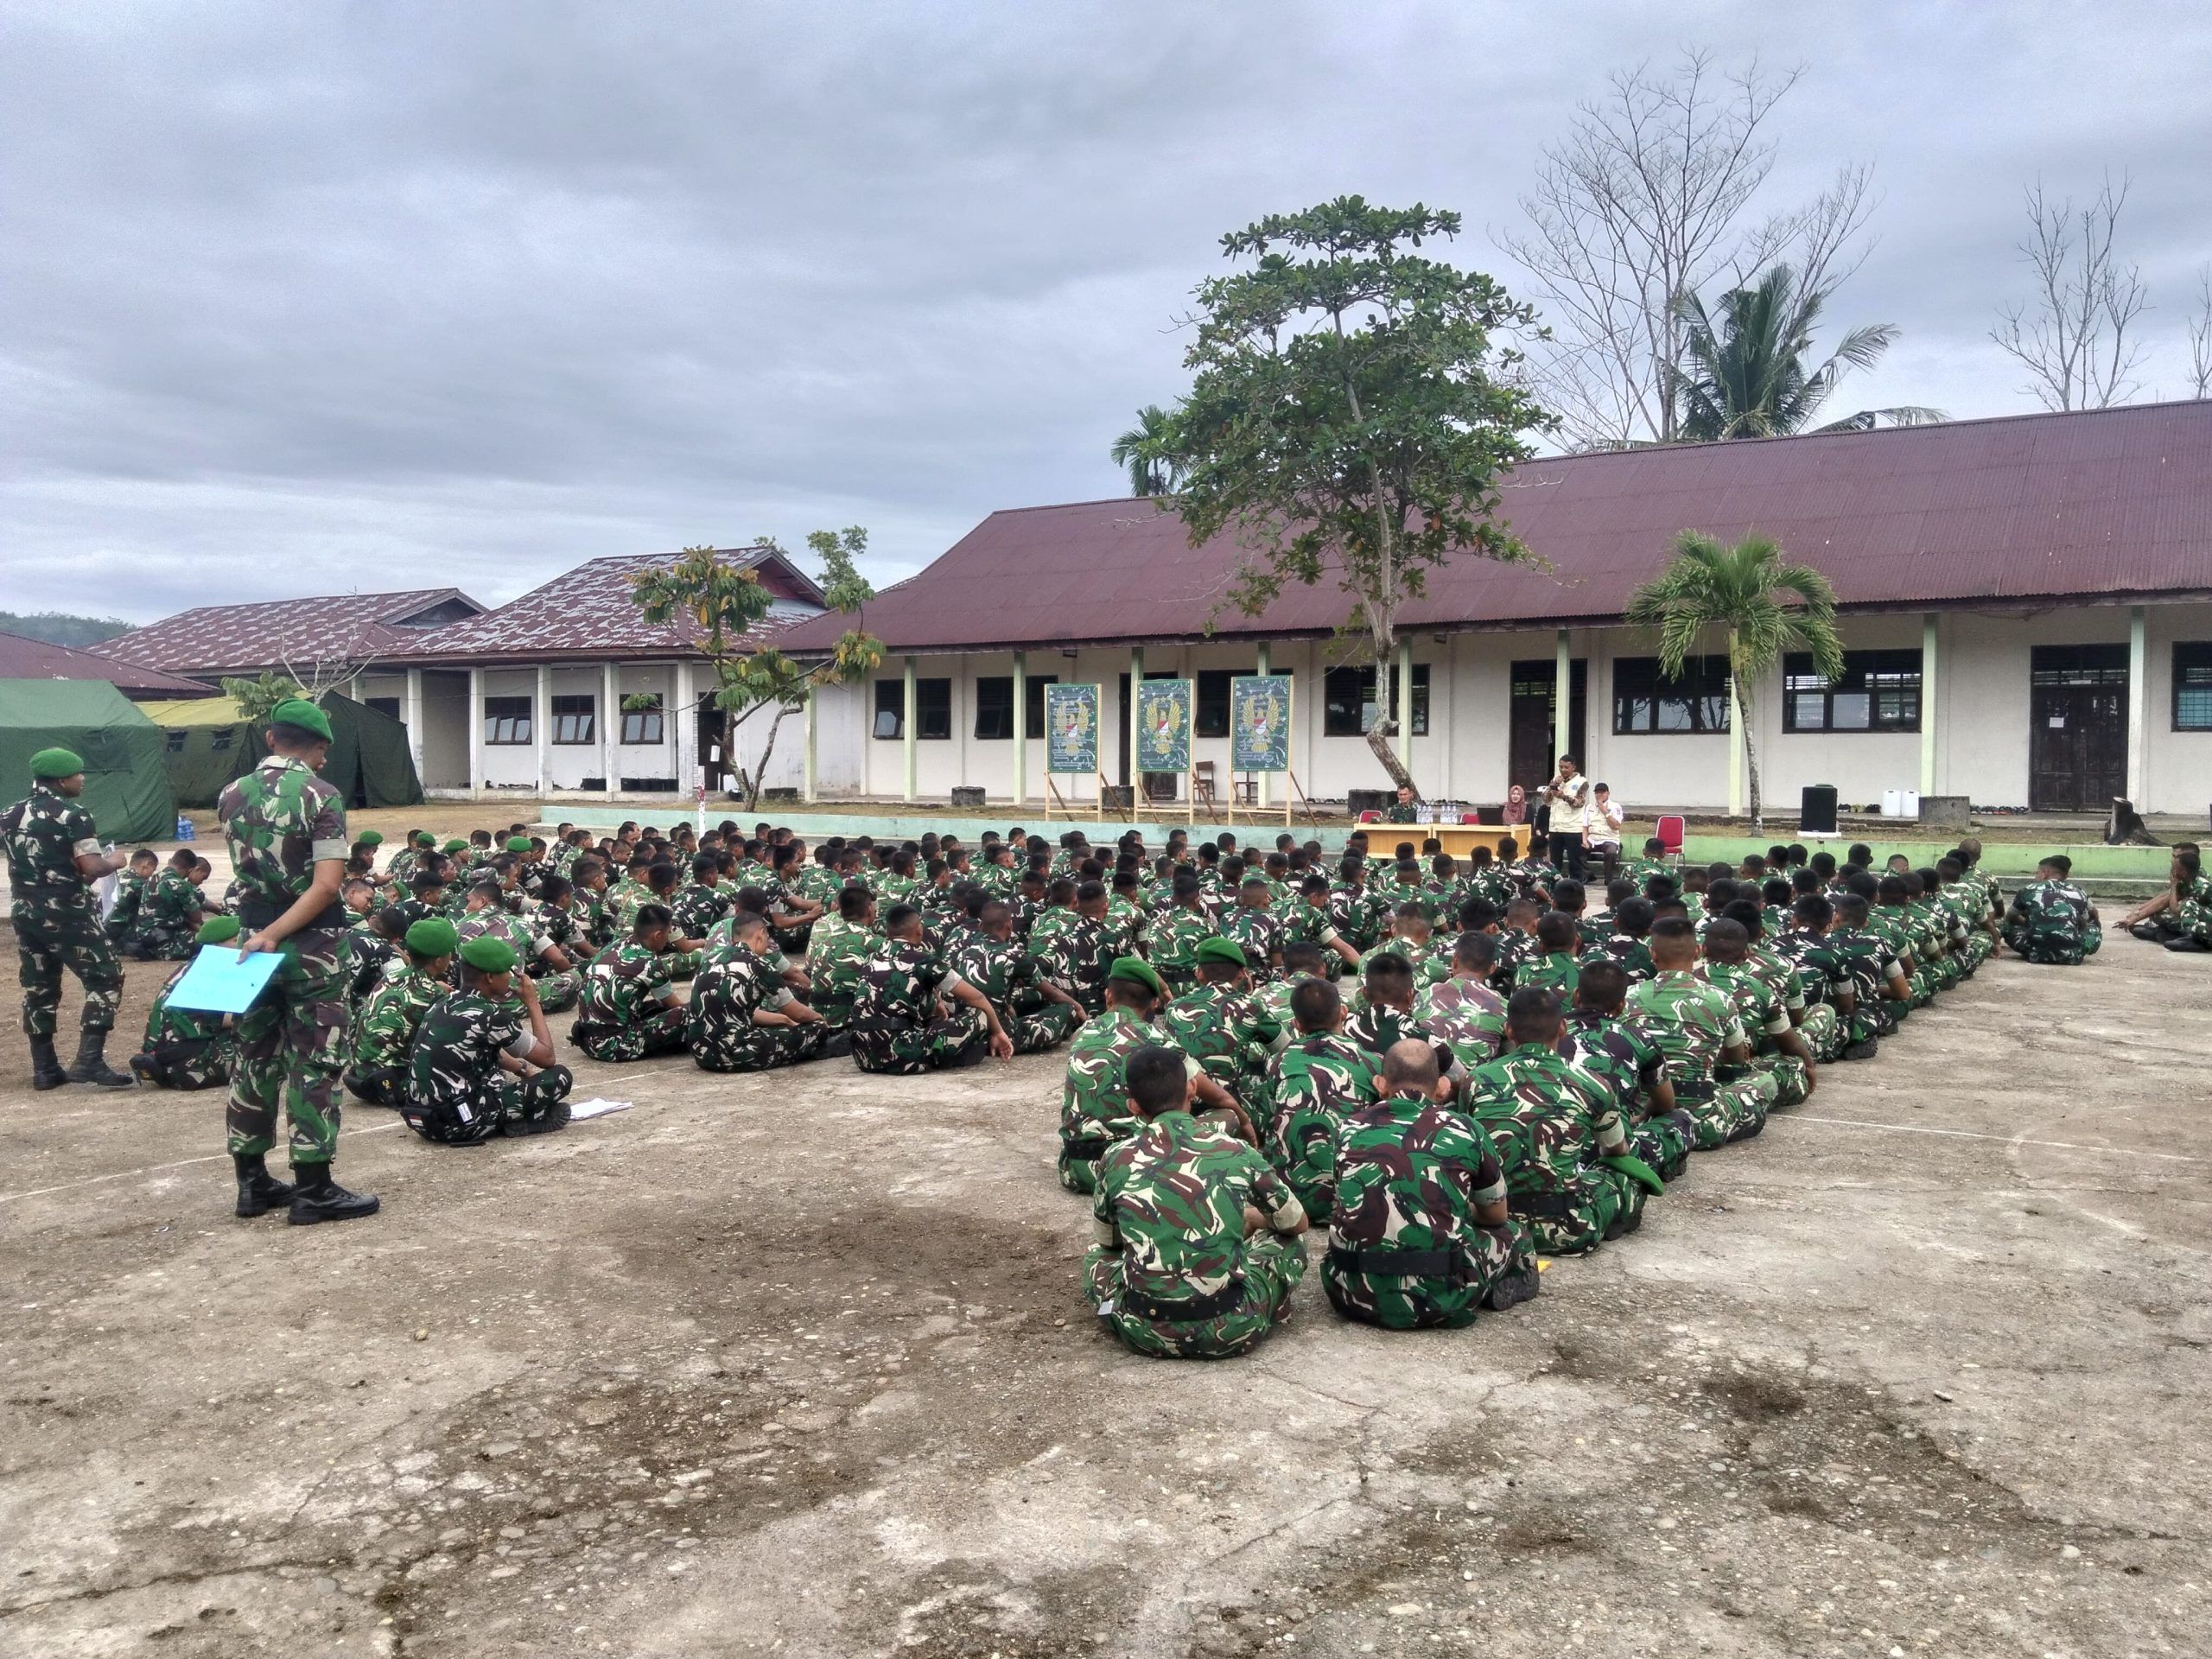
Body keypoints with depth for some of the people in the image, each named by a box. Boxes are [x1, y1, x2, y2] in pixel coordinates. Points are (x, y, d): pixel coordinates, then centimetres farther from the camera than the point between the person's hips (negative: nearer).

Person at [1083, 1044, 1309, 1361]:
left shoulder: (1117, 1159, 1)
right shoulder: (1236, 1152, 1)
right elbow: (1298, 1223, 17)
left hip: (1145, 1331, 0)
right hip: (1230, 1328, 0)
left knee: (1097, 1254, 32)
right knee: (1288, 1244, 26)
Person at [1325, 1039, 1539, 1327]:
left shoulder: (1350, 1128, 10)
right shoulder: (1464, 1130, 6)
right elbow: (1496, 1216, 23)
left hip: (1354, 1294, 0)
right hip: (1437, 1299, 0)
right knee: (1511, 1233, 27)